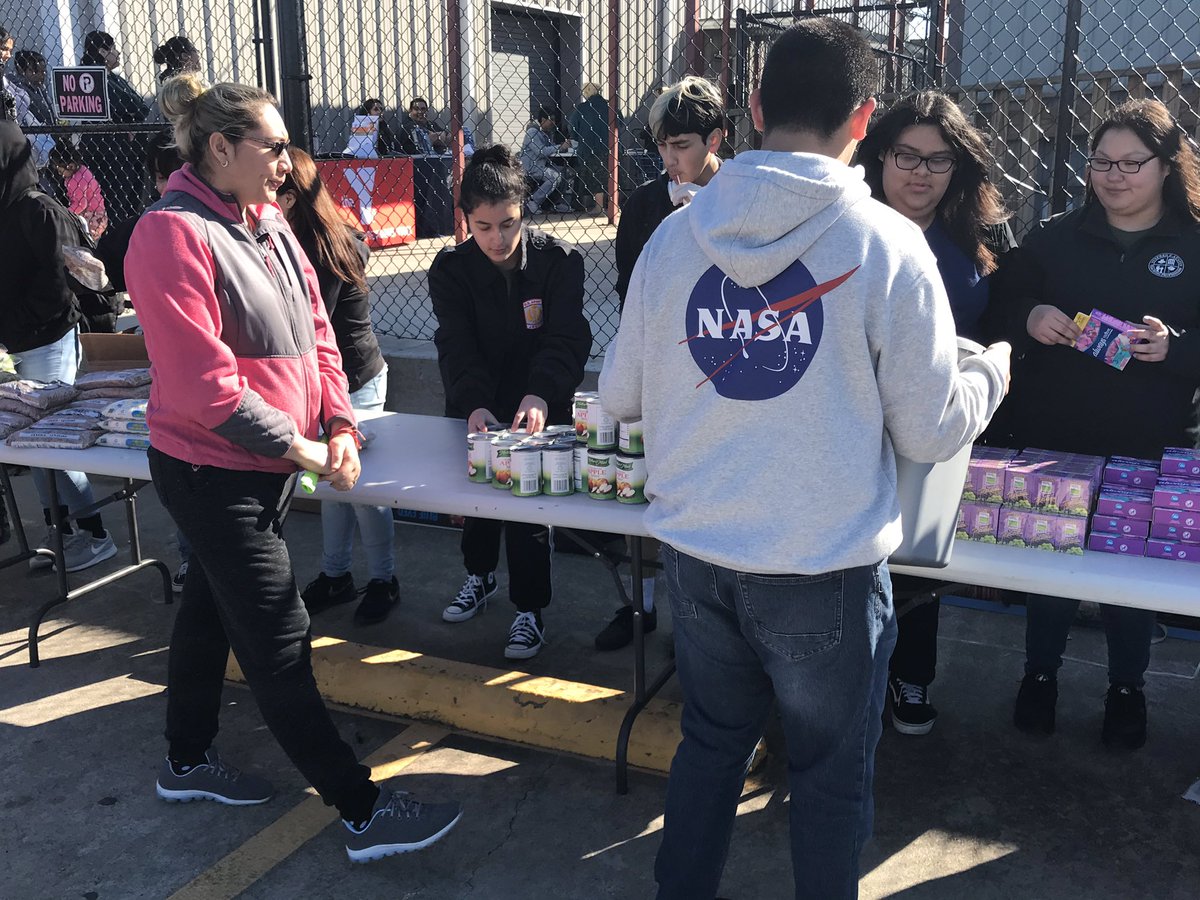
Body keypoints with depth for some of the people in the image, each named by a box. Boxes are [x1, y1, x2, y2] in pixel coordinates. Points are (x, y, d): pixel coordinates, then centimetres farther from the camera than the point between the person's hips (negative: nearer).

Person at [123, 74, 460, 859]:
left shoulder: (267, 225, 7)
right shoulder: (174, 234, -19)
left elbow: (314, 332, 9)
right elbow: (200, 381, -24)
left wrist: (339, 426, -3)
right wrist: (298, 446, -17)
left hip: (265, 467, 9)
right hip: (213, 472, -9)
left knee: (212, 606, 21)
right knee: (280, 642, -3)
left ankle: (188, 761, 40)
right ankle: (364, 812, 5)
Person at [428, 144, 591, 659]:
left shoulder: (559, 261, -14)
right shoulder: (451, 270, -9)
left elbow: (567, 340, -22)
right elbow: (457, 347, -19)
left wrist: (538, 394, -41)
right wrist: (474, 404, -37)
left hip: (539, 410, -3)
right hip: (474, 411, 3)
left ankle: (530, 608, 17)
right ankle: (479, 574, 46)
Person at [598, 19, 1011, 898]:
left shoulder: (675, 235, -4)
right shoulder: (887, 244, -14)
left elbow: (619, 397, 4)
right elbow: (930, 431, -9)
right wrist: (990, 371, 12)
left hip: (695, 554, 4)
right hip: (825, 568, -3)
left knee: (711, 739, 24)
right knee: (833, 774, 17)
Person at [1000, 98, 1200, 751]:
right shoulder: (1056, 237, 3)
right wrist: (1029, 317, -16)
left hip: (1148, 449, -1)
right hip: (1052, 440, 1)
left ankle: (1127, 687, 34)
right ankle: (1040, 673, 33)